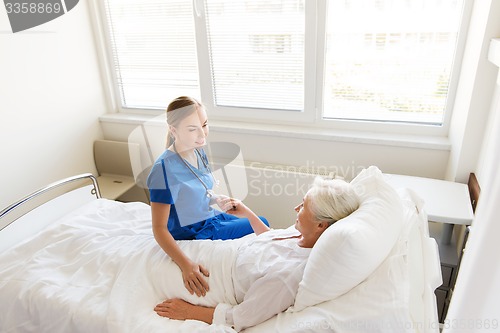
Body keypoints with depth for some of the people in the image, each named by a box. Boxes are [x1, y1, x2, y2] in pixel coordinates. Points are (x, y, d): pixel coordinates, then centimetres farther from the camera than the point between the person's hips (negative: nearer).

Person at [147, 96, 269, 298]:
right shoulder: (165, 168, -29)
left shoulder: (198, 151, -3)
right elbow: (159, 228, -27)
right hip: (194, 234, -8)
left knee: (261, 224, 13)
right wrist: (185, 264, -37)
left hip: (212, 218, 8)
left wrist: (217, 200, -6)